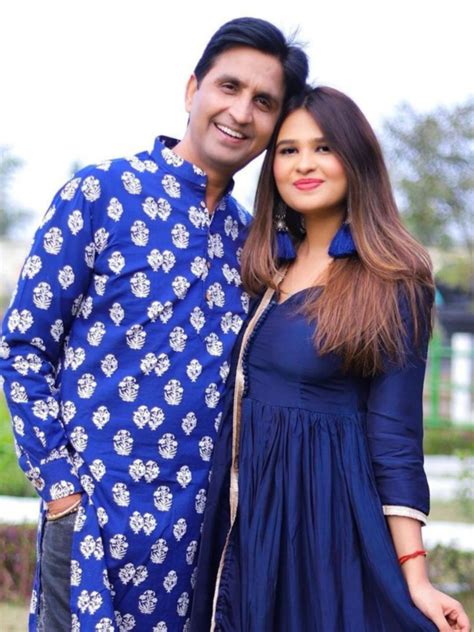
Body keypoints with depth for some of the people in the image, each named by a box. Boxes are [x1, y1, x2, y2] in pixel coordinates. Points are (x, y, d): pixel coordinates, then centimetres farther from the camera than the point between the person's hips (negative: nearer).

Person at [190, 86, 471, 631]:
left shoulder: (392, 284, -10)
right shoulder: (267, 264, 8)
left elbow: (395, 437, -11)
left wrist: (414, 577, -14)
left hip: (327, 517, -6)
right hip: (243, 510, 6)